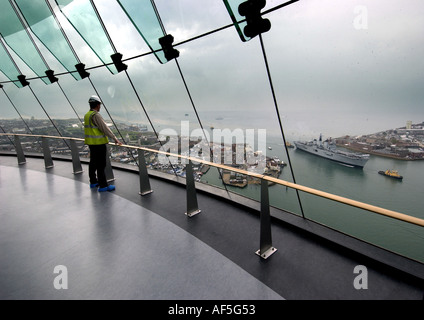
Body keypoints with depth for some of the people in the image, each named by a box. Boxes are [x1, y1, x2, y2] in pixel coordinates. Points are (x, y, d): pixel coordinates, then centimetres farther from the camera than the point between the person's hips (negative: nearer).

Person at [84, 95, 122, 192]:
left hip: (91, 143, 10)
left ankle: (93, 182, 30)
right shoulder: (95, 115, -18)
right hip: (99, 144, -10)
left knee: (93, 163, 18)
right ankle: (103, 185, 0)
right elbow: (105, 128, -21)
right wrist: (115, 139, -17)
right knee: (101, 165, -5)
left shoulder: (87, 115, 11)